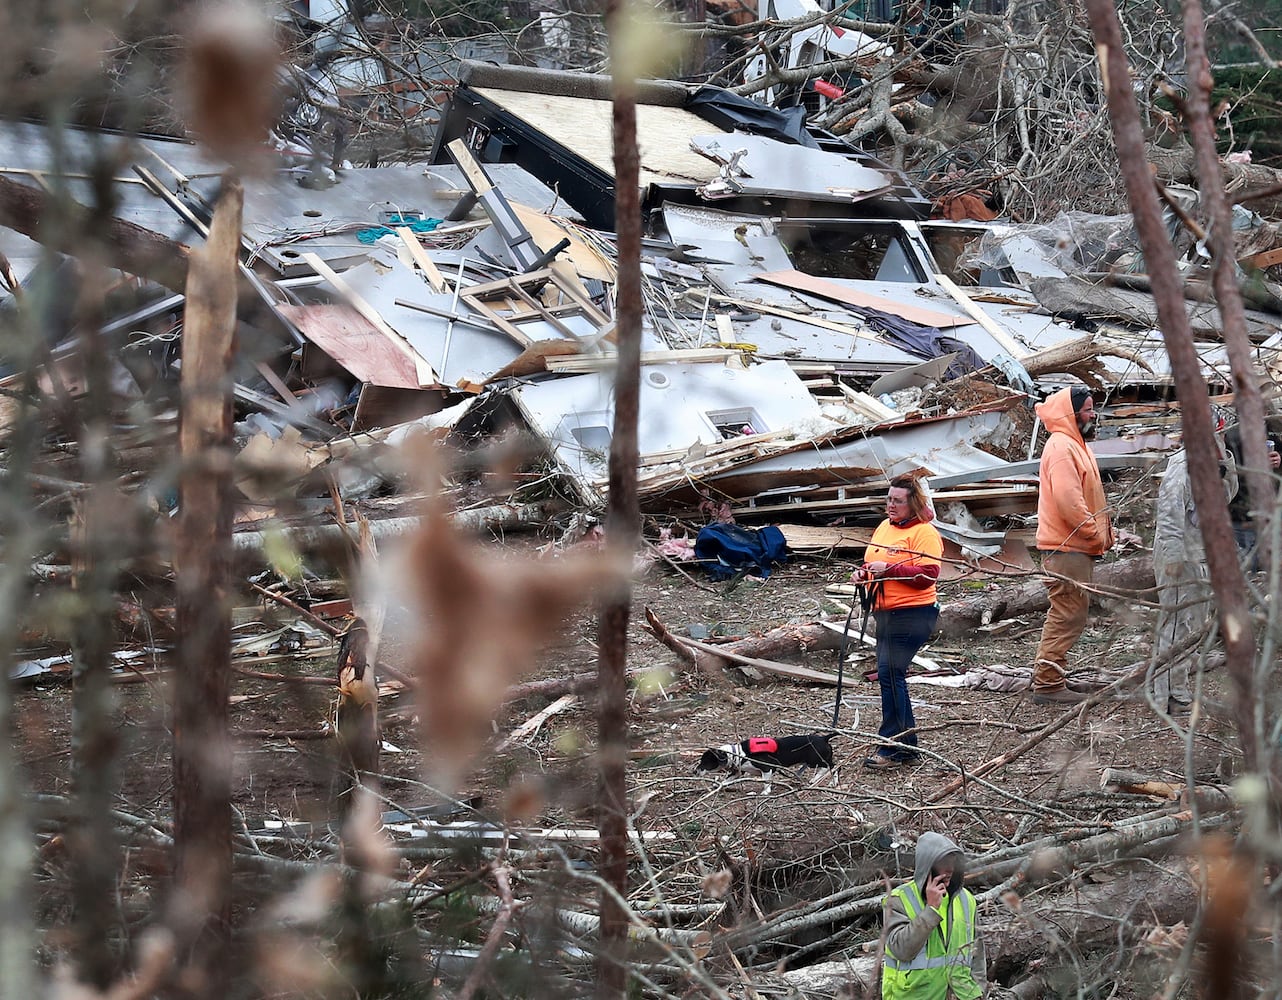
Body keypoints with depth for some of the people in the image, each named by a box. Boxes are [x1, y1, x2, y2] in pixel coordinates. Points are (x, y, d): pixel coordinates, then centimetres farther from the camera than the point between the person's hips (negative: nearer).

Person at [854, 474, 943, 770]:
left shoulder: (924, 533, -10)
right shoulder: (885, 527, 16)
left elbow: (928, 575, -19)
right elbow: (873, 563, 28)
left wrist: (889, 569, -21)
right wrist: (864, 572, 6)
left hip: (912, 614, -9)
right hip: (885, 612, 9)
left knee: (889, 673, -14)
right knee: (891, 675, 11)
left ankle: (893, 748, -10)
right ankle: (906, 743, 19)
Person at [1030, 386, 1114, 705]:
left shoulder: (1074, 445, 20)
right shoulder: (1062, 447, -15)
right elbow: (1068, 500, -25)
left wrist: (1103, 533, 14)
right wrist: (1097, 535, -17)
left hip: (1076, 547, 11)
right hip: (1066, 548, -11)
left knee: (1068, 615, 15)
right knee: (1067, 615, -10)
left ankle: (1049, 680, 21)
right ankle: (1047, 683, -8)